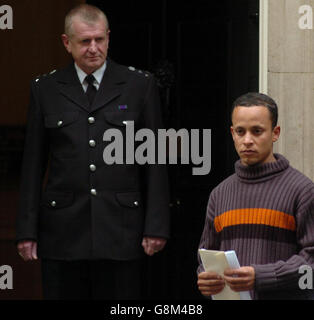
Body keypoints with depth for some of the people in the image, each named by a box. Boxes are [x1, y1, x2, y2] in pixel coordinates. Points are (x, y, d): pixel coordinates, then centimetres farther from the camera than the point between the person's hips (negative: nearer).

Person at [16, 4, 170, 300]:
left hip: (121, 231, -1)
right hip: (63, 231, 1)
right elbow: (33, 165, 8)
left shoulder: (140, 85, 5)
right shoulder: (45, 90, 8)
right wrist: (27, 231, 3)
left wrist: (156, 226, -2)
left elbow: (155, 161, 4)